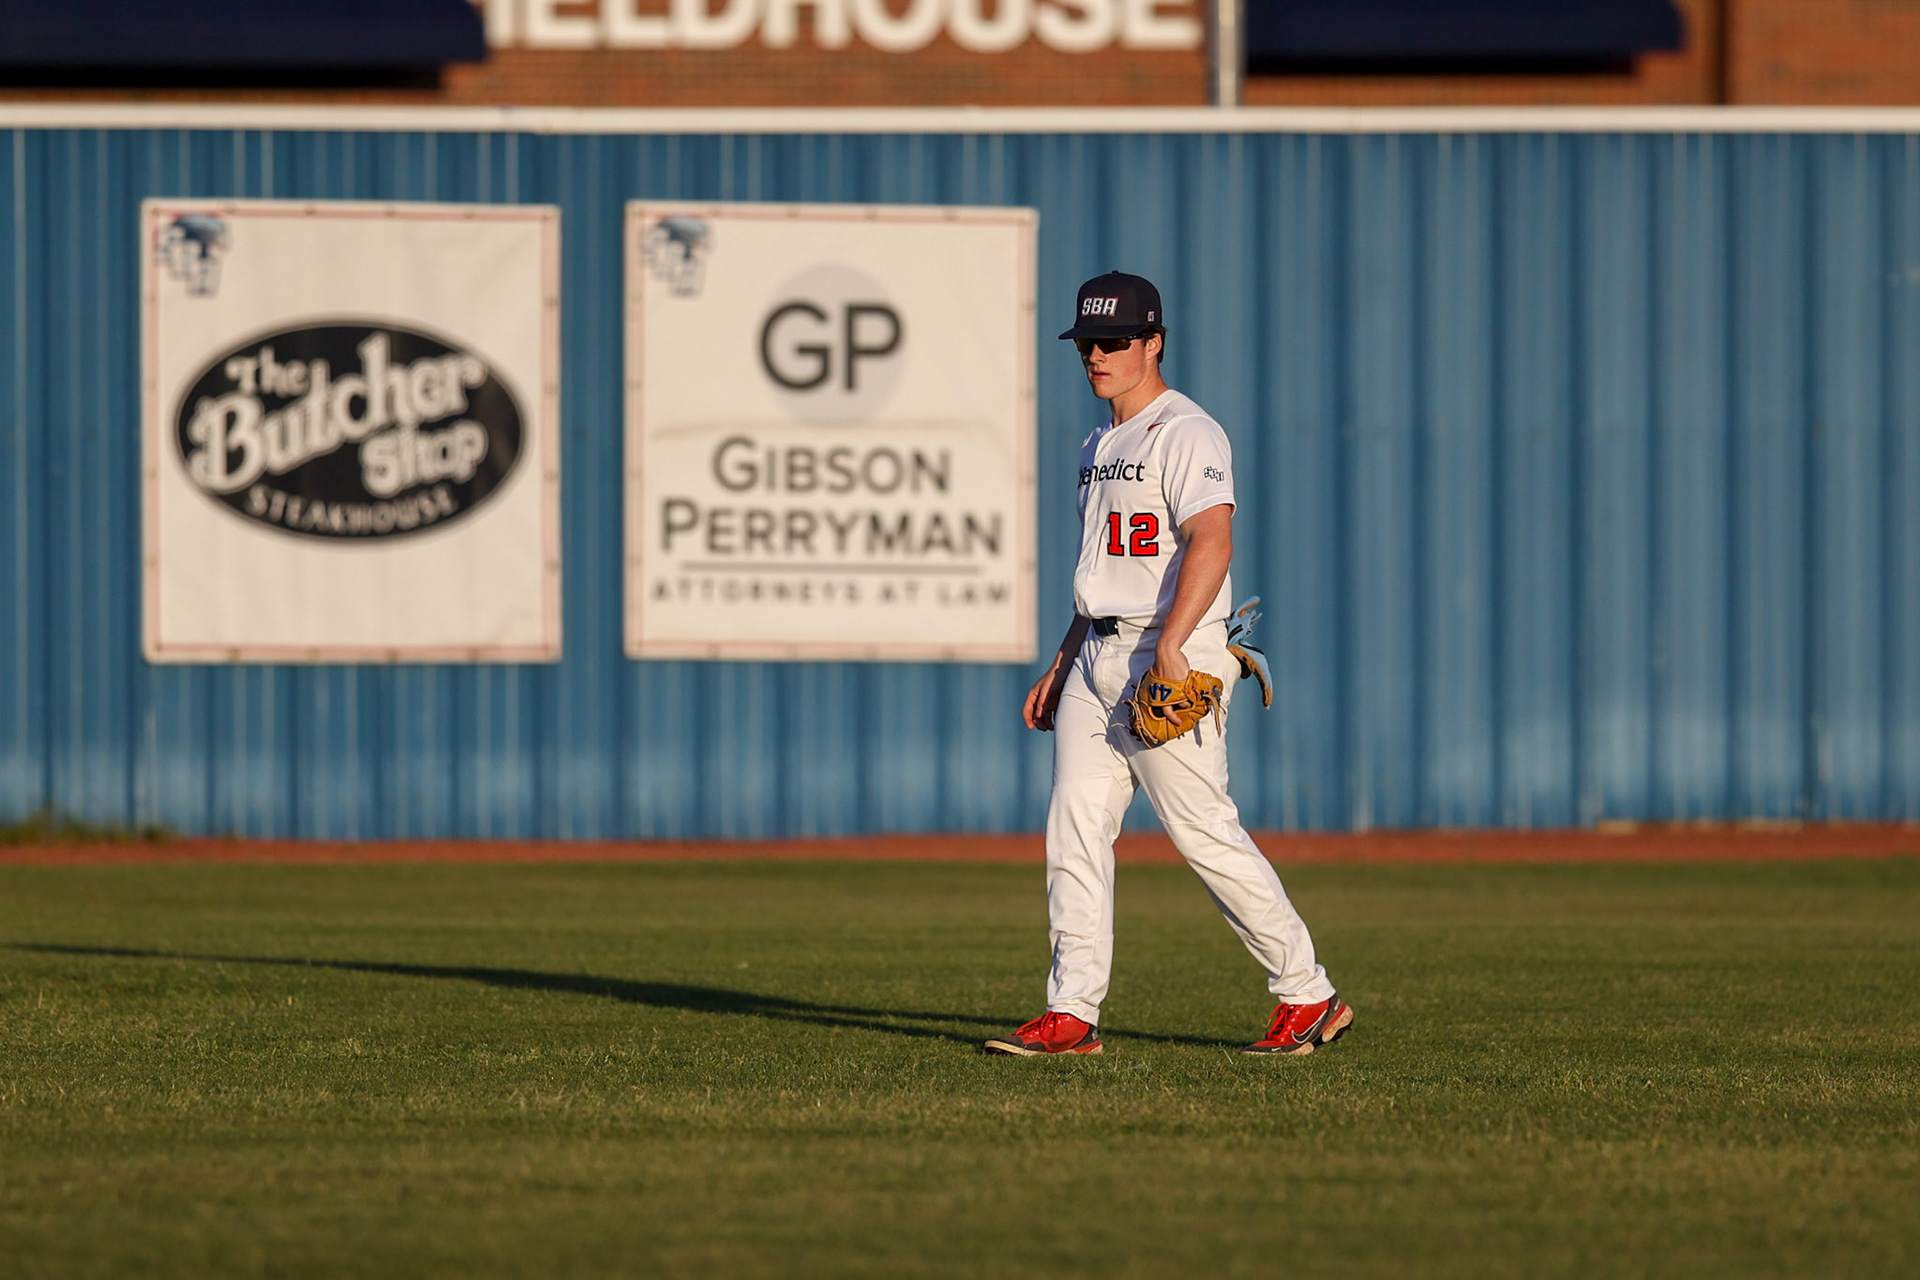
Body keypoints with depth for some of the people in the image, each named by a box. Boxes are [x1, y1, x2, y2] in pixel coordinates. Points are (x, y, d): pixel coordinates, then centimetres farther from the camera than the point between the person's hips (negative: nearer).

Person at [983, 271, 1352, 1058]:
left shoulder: (1186, 433, -10)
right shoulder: (1100, 448, 20)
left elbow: (1211, 540, -24)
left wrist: (1169, 649, -34)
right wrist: (1060, 667, 23)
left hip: (1172, 659, -9)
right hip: (1097, 657, 9)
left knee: (1204, 832, -9)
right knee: (1075, 829, 1)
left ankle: (1308, 997, 1)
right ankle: (1070, 1015, 1)